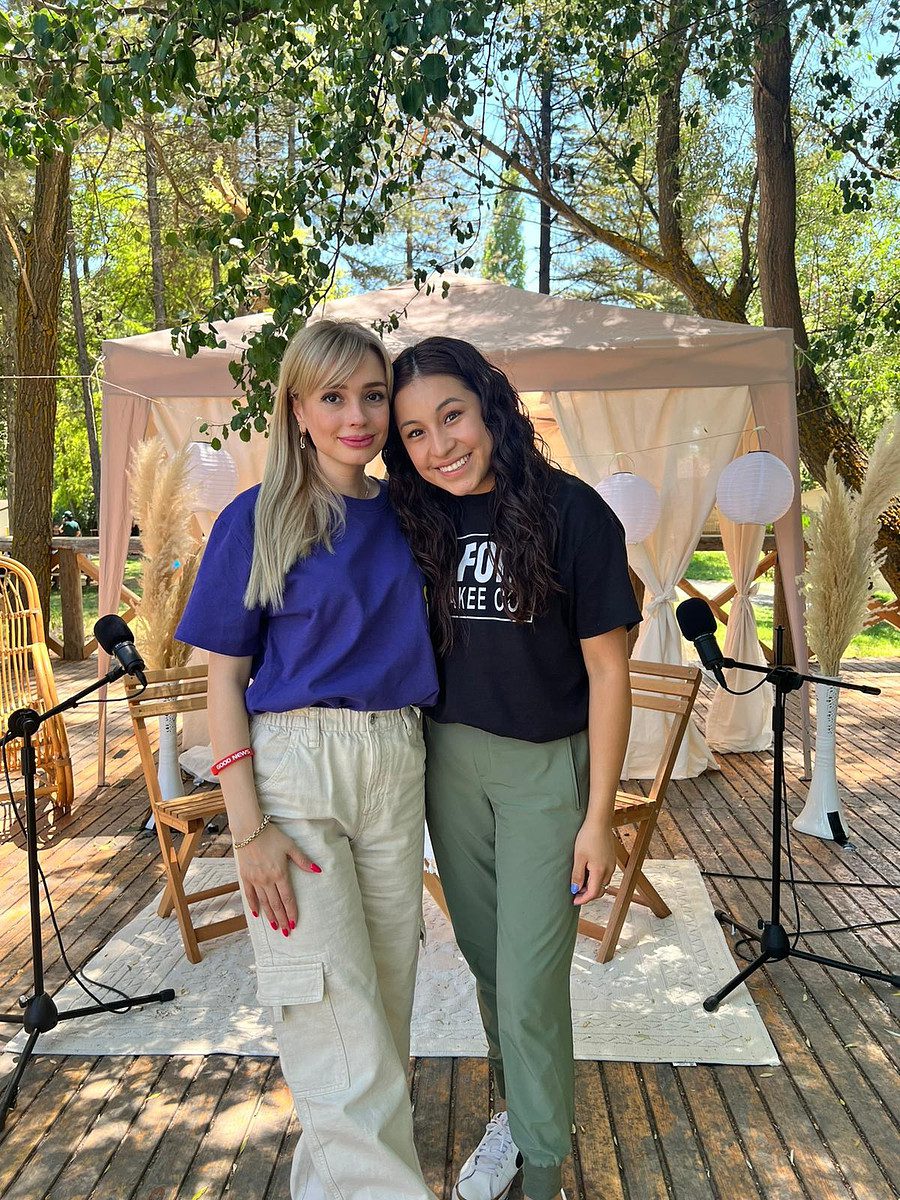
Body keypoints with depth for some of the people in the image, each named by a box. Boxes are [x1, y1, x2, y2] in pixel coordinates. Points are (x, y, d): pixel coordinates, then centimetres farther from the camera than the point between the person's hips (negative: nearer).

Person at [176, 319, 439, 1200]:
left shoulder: (403, 517, 7)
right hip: (294, 763, -5)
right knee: (335, 1012, -4)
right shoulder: (256, 520, -5)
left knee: (386, 990, 15)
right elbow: (223, 677, -6)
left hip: (395, 763, 5)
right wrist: (248, 828, -12)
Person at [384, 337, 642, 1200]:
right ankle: (514, 1111, 43)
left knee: (530, 984, 1)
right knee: (485, 960, 18)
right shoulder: (424, 521, 0)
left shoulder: (571, 512, -15)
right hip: (451, 762, 5)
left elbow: (606, 668, -12)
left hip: (547, 767, -4)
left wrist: (599, 816, -12)